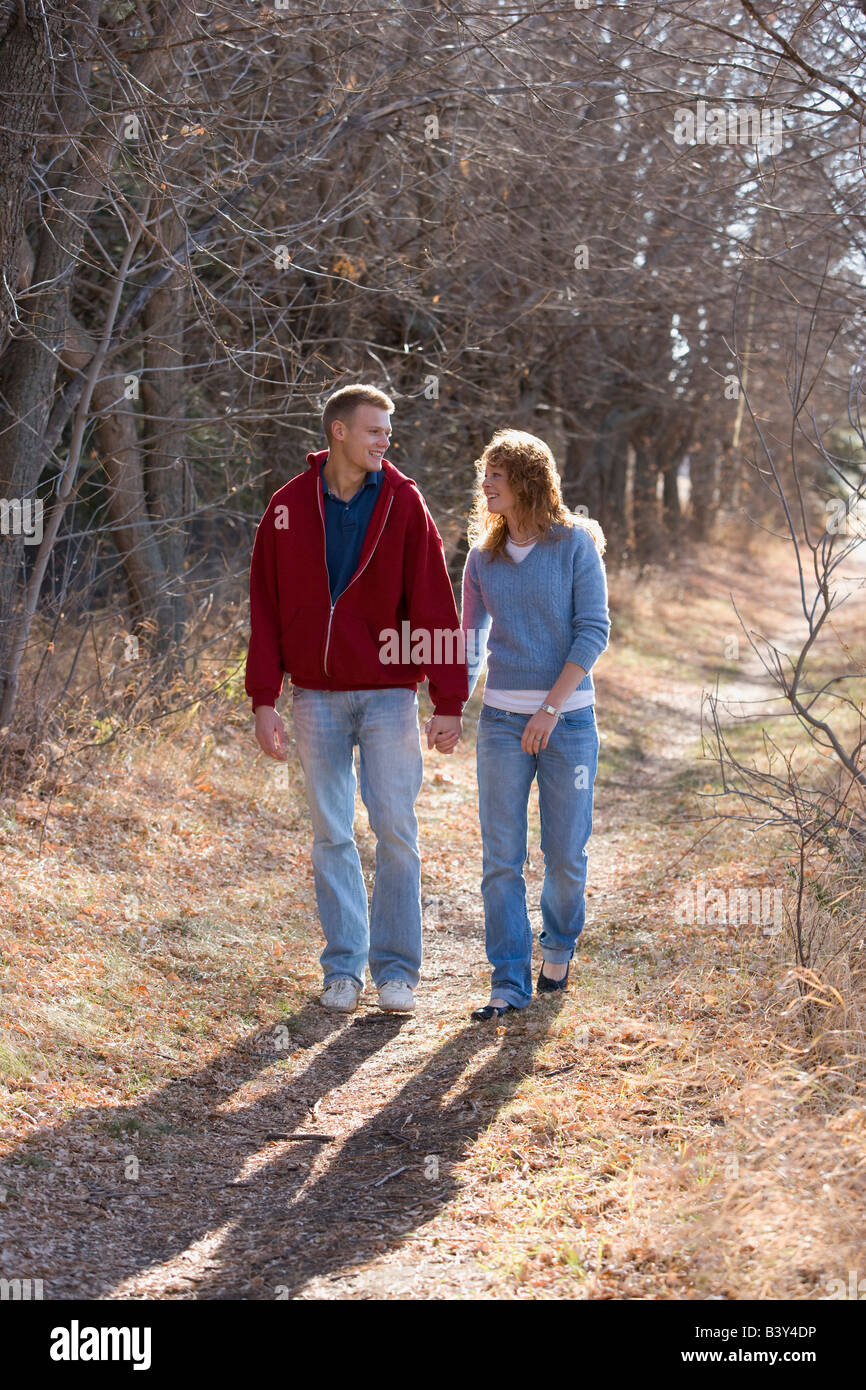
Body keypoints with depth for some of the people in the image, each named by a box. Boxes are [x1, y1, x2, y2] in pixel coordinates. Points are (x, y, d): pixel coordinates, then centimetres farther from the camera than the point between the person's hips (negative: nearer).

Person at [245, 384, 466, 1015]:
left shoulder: (403, 503, -2)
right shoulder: (288, 507, 2)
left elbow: (435, 605, -4)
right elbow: (266, 608, 3)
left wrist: (448, 703, -9)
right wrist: (264, 700, -3)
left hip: (388, 694, -1)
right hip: (317, 697, 1)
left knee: (396, 832, -1)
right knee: (331, 835, 7)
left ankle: (397, 968, 8)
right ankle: (344, 967, 16)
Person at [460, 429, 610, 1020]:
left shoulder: (576, 544, -4)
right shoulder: (483, 558, 8)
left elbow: (593, 631, -8)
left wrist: (550, 708, -15)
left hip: (570, 719, -3)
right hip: (502, 721, 3)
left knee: (566, 854, 5)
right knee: (502, 859, -1)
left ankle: (559, 946, 32)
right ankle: (510, 981, 5)